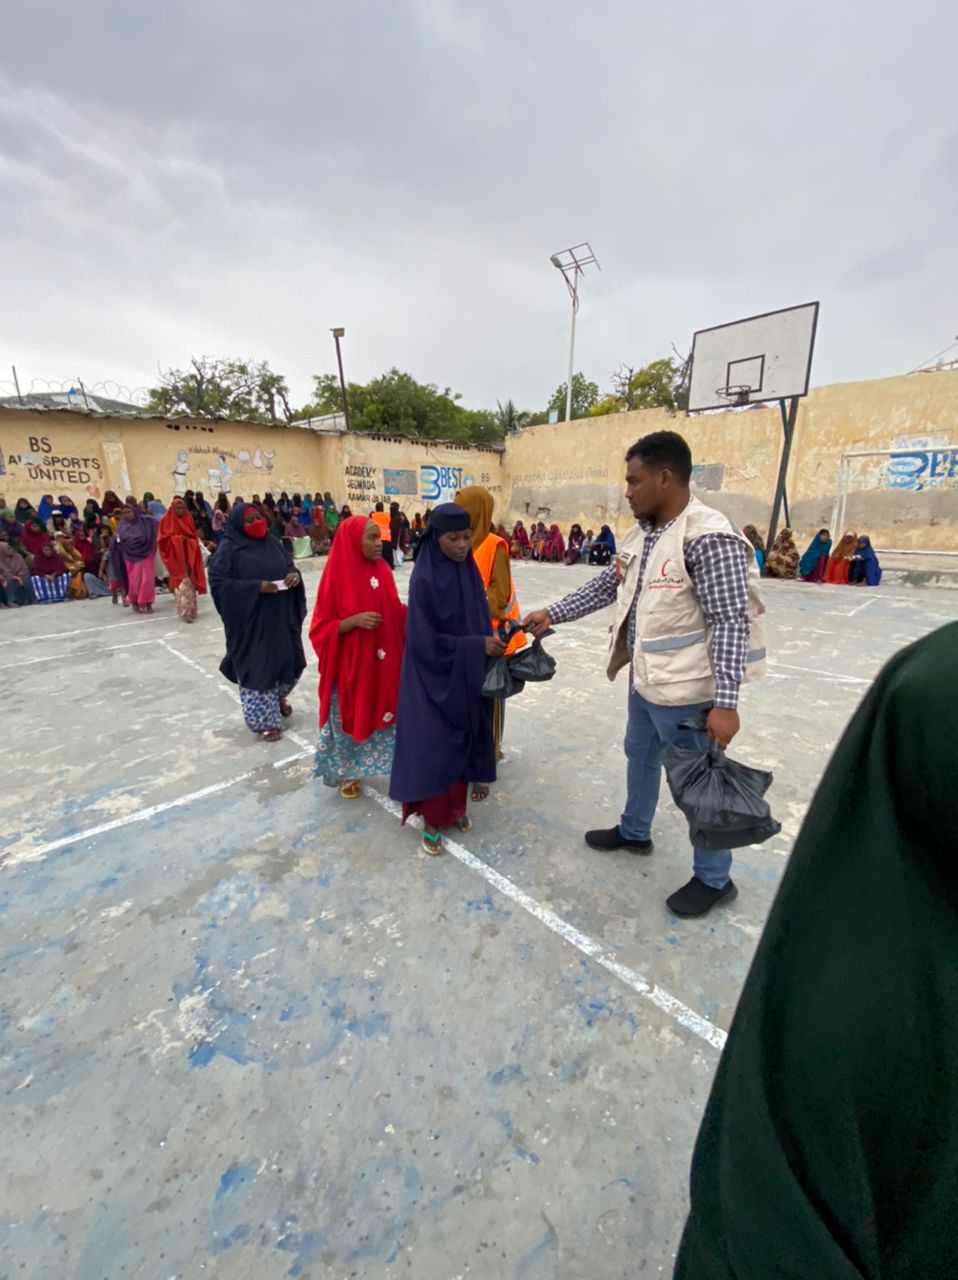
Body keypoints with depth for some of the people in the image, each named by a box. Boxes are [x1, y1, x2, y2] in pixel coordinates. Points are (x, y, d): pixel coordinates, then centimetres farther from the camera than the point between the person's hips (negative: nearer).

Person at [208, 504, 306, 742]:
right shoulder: (228, 548, -8)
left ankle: (278, 698, 43)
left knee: (290, 659, 14)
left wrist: (295, 576, -9)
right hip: (250, 621, -6)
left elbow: (289, 566, 16)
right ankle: (264, 719, 19)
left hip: (280, 617, 6)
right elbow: (218, 582, -13)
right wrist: (256, 587, -22)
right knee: (256, 668, 3)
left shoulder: (272, 543, 9)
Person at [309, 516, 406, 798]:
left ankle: (390, 765, 37)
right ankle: (347, 773, 33)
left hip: (384, 662, 5)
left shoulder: (383, 571, 2)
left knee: (386, 713, 16)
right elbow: (321, 628, -11)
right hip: (350, 664, -5)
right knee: (350, 718, 11)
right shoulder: (336, 577, -14)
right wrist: (354, 620, -26)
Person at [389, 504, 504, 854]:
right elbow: (426, 640, -19)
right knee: (435, 749, 3)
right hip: (435, 678, -6)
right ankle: (432, 821, 23)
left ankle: (456, 807, 36)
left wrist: (489, 643, -5)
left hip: (467, 676, 7)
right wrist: (478, 646, -20)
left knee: (464, 742, 16)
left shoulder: (470, 571, 2)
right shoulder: (424, 579, -18)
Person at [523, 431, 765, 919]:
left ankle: (714, 879, 32)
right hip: (645, 678, 9)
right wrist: (553, 614, 9)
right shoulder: (641, 534, 5)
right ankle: (634, 831, 50)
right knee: (640, 754, 25)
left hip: (687, 690, -9)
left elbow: (730, 624, -24)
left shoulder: (709, 538, -22)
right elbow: (606, 585, 12)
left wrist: (724, 701, -27)